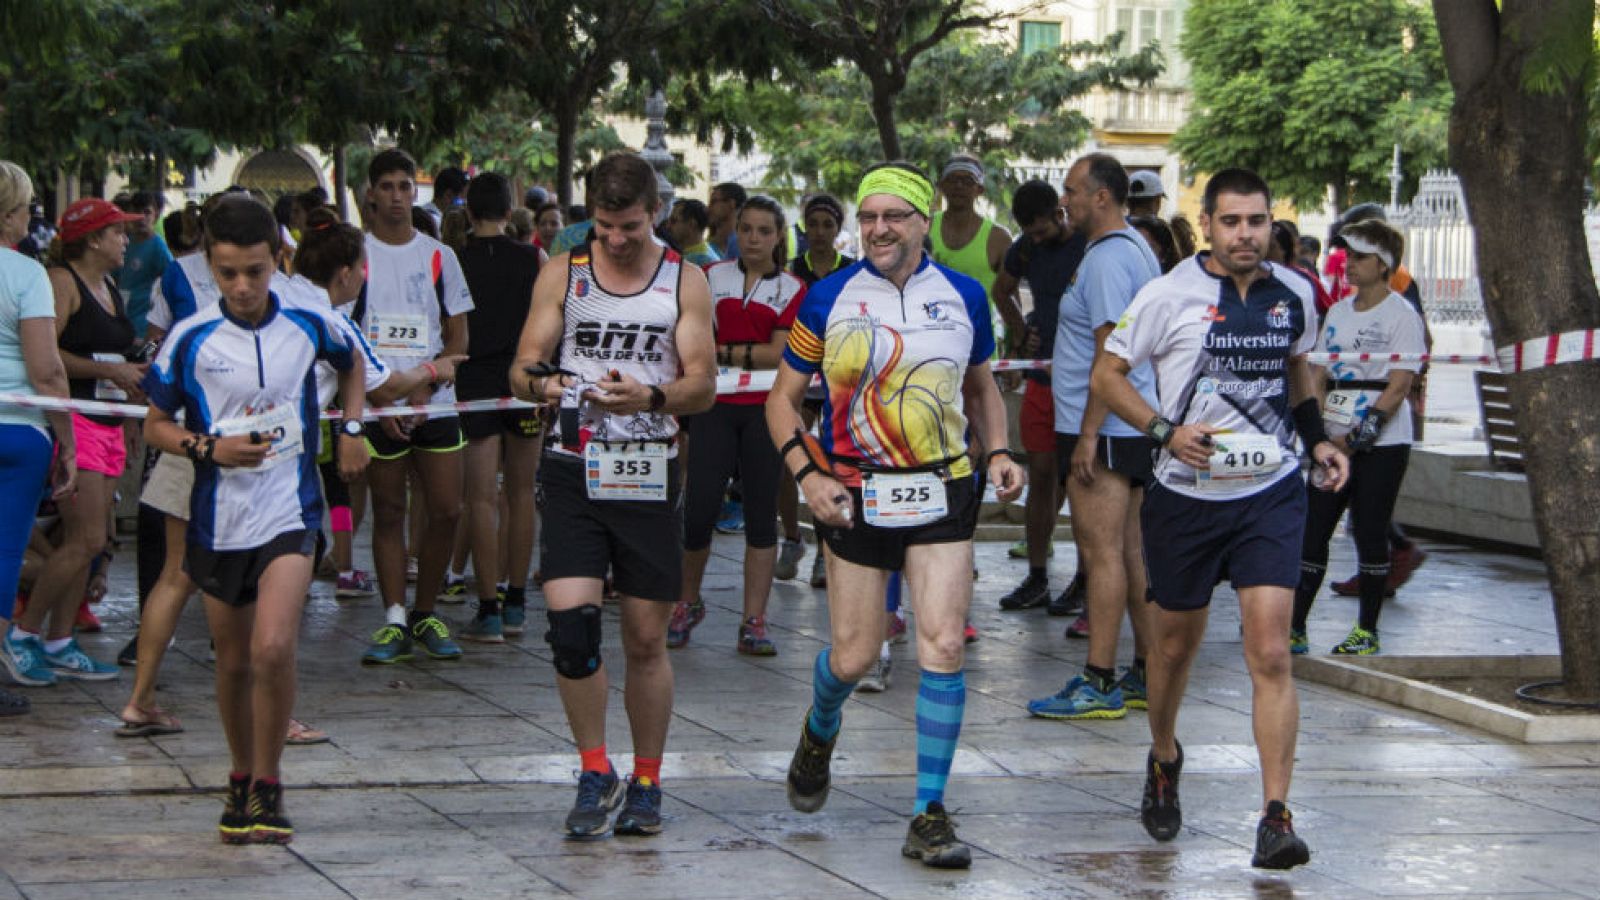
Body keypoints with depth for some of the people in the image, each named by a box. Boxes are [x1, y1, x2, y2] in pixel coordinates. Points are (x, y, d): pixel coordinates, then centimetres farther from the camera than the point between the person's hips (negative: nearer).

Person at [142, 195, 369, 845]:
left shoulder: (309, 326, -2)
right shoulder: (191, 340, -6)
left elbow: (351, 364, 21)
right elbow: (156, 426, 3)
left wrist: (352, 430, 10)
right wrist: (210, 448, -14)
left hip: (288, 513, -1)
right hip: (218, 519, 1)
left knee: (273, 648, -19)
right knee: (233, 661, 12)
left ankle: (268, 787, -4)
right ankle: (241, 777, 33)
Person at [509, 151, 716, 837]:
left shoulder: (685, 281, 5)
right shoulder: (562, 274, 7)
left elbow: (704, 386, -1)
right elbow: (522, 367, 3)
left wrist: (650, 397, -22)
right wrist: (540, 382, -21)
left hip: (649, 473, 0)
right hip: (574, 469, 0)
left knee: (646, 639, 5)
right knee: (569, 621, -14)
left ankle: (645, 782, 19)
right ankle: (596, 773, 2)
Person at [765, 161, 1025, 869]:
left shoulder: (964, 296, 4)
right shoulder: (829, 299, -2)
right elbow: (783, 397, 4)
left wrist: (998, 452, 1)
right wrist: (806, 473, -10)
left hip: (943, 492, 1)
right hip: (854, 495, -1)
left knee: (944, 648, -10)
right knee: (852, 656, 4)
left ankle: (929, 816, -2)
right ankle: (819, 735, 41)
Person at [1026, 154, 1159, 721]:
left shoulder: (1107, 258, -15)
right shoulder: (1136, 249, 17)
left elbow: (1111, 355, -21)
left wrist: (1088, 434, -22)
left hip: (1104, 432, -11)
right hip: (1135, 426, 11)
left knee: (1102, 553, -9)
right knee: (1129, 552, 12)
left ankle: (1098, 684, -8)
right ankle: (1147, 676, 16)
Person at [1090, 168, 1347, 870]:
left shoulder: (1294, 294, 3)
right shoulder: (1170, 295, -8)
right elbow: (1107, 374, -2)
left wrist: (1316, 440, 10)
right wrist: (1167, 430, -16)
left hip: (1271, 495, 1)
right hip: (1187, 496, -1)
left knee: (1270, 654, -11)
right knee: (1176, 644, 15)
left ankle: (1276, 817, -12)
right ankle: (1163, 759, 44)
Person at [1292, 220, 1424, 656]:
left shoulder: (1402, 316, -6)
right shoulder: (1338, 312, 14)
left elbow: (1398, 387, -12)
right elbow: (1317, 372, 15)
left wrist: (1360, 434, -18)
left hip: (1383, 443, -6)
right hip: (1336, 440, 6)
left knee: (1371, 534, -1)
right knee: (1312, 528, 0)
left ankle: (1367, 631, 9)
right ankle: (1295, 628, 3)